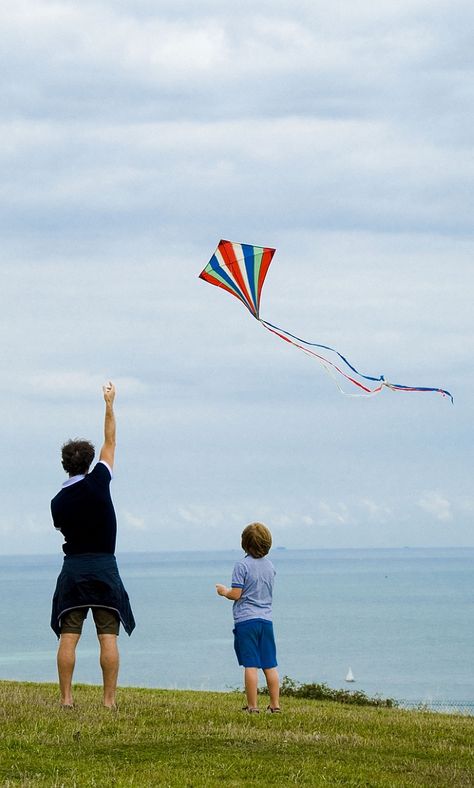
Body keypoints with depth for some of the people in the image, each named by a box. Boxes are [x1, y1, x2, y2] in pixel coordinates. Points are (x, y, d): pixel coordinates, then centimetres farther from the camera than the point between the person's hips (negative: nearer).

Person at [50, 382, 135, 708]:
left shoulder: (58, 501, 1)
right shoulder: (98, 482, -4)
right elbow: (110, 443, 7)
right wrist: (110, 405, 17)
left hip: (72, 568, 2)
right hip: (104, 567, -2)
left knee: (68, 638, 1)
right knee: (108, 638, -2)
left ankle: (66, 698, -4)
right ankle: (109, 699, -6)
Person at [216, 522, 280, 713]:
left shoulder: (242, 566, -10)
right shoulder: (270, 566, 10)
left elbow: (236, 594, -12)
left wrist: (224, 591, 10)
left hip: (246, 620, -6)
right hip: (266, 619, 6)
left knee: (250, 665, -5)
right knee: (270, 665, 9)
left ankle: (252, 706, -4)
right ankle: (275, 704, 10)